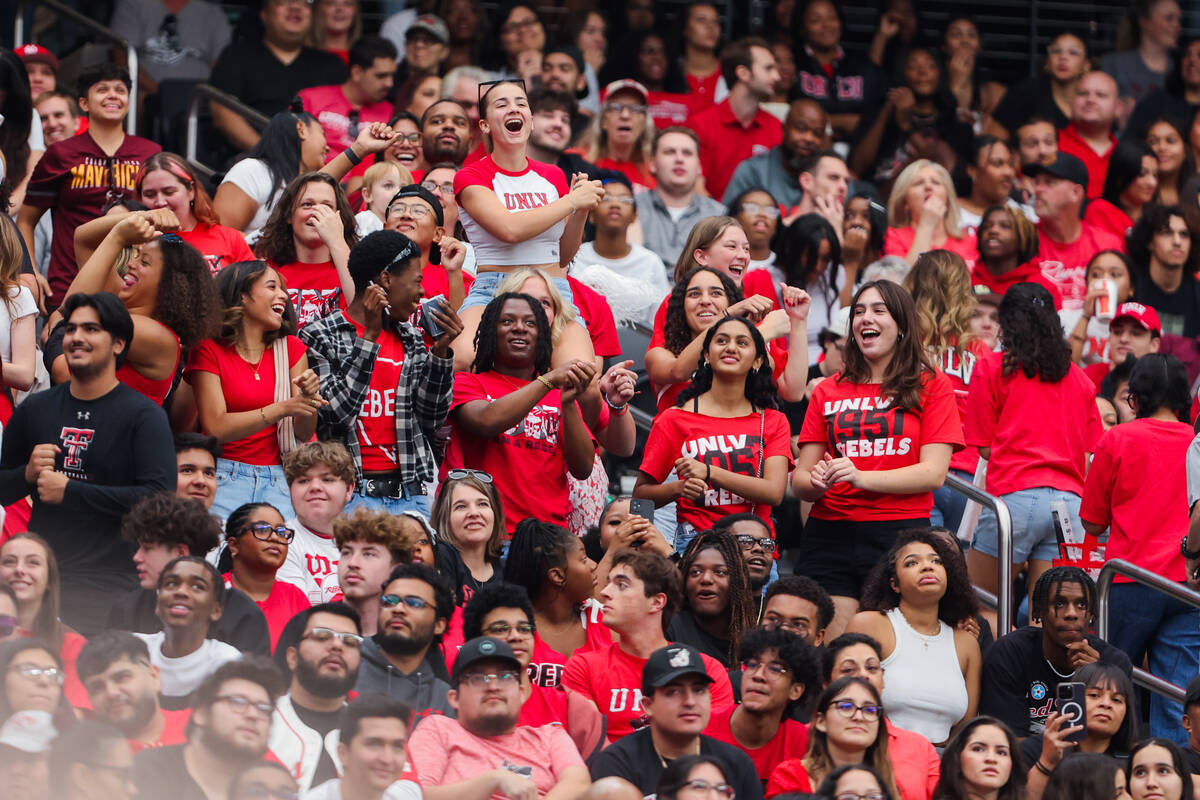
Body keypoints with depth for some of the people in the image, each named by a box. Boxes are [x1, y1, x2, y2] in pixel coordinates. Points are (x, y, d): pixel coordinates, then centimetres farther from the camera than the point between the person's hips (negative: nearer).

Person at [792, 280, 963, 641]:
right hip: (829, 535, 2)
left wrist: (862, 478, -16)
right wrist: (815, 482, -11)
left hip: (901, 533, -2)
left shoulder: (931, 386, 7)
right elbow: (799, 478, 13)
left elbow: (934, 472, -4)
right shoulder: (828, 391, 16)